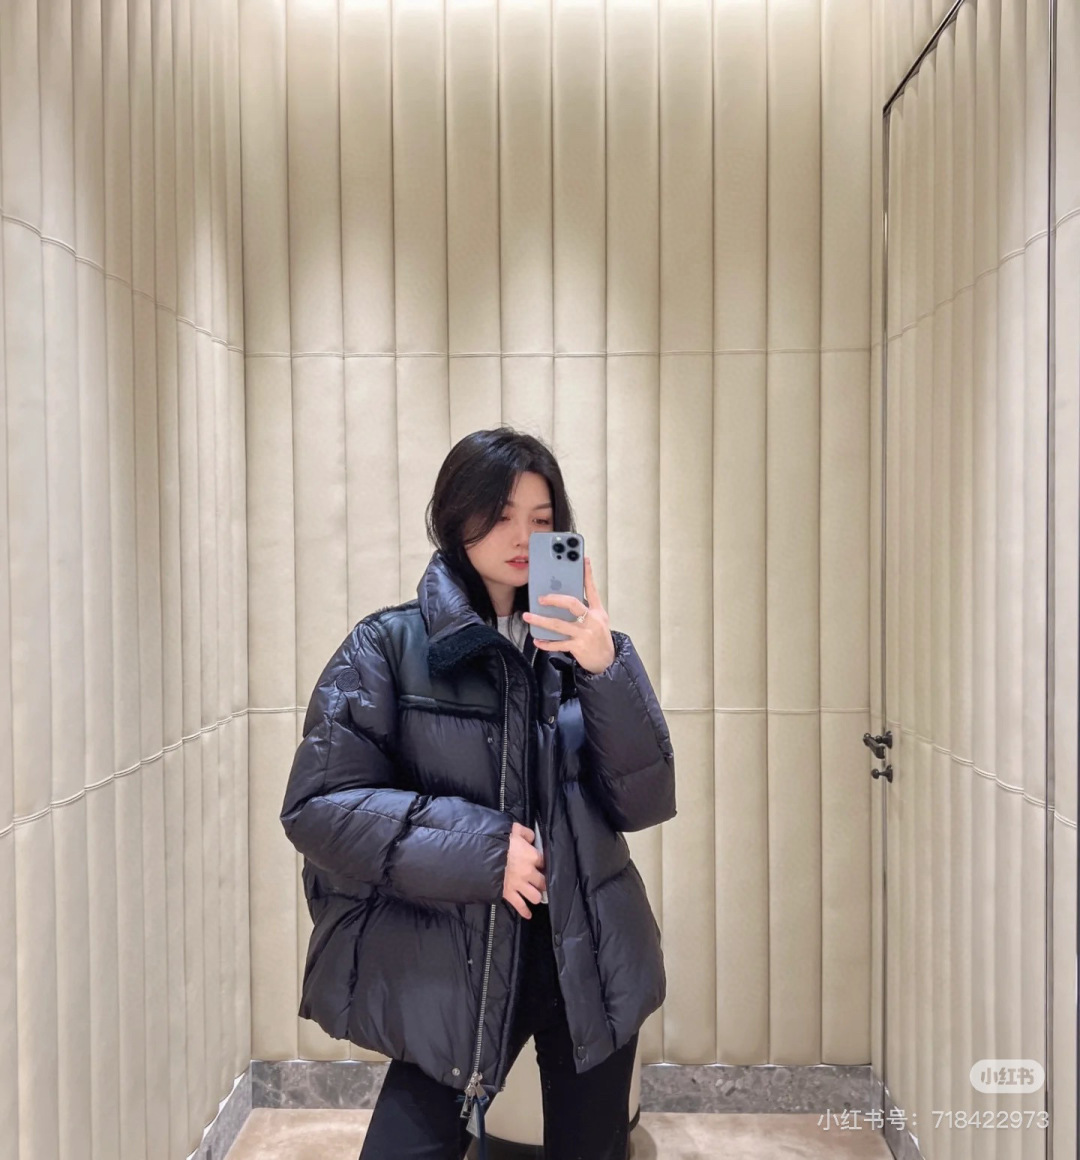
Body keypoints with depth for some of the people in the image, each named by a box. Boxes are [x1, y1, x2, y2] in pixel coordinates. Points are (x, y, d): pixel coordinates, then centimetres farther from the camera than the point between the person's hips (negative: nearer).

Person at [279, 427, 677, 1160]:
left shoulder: (576, 641, 1)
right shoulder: (391, 645, -7)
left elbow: (645, 803, -5)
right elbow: (318, 805, -11)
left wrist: (606, 669, -20)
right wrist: (481, 849, -17)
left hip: (591, 960, 3)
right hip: (453, 969, -2)